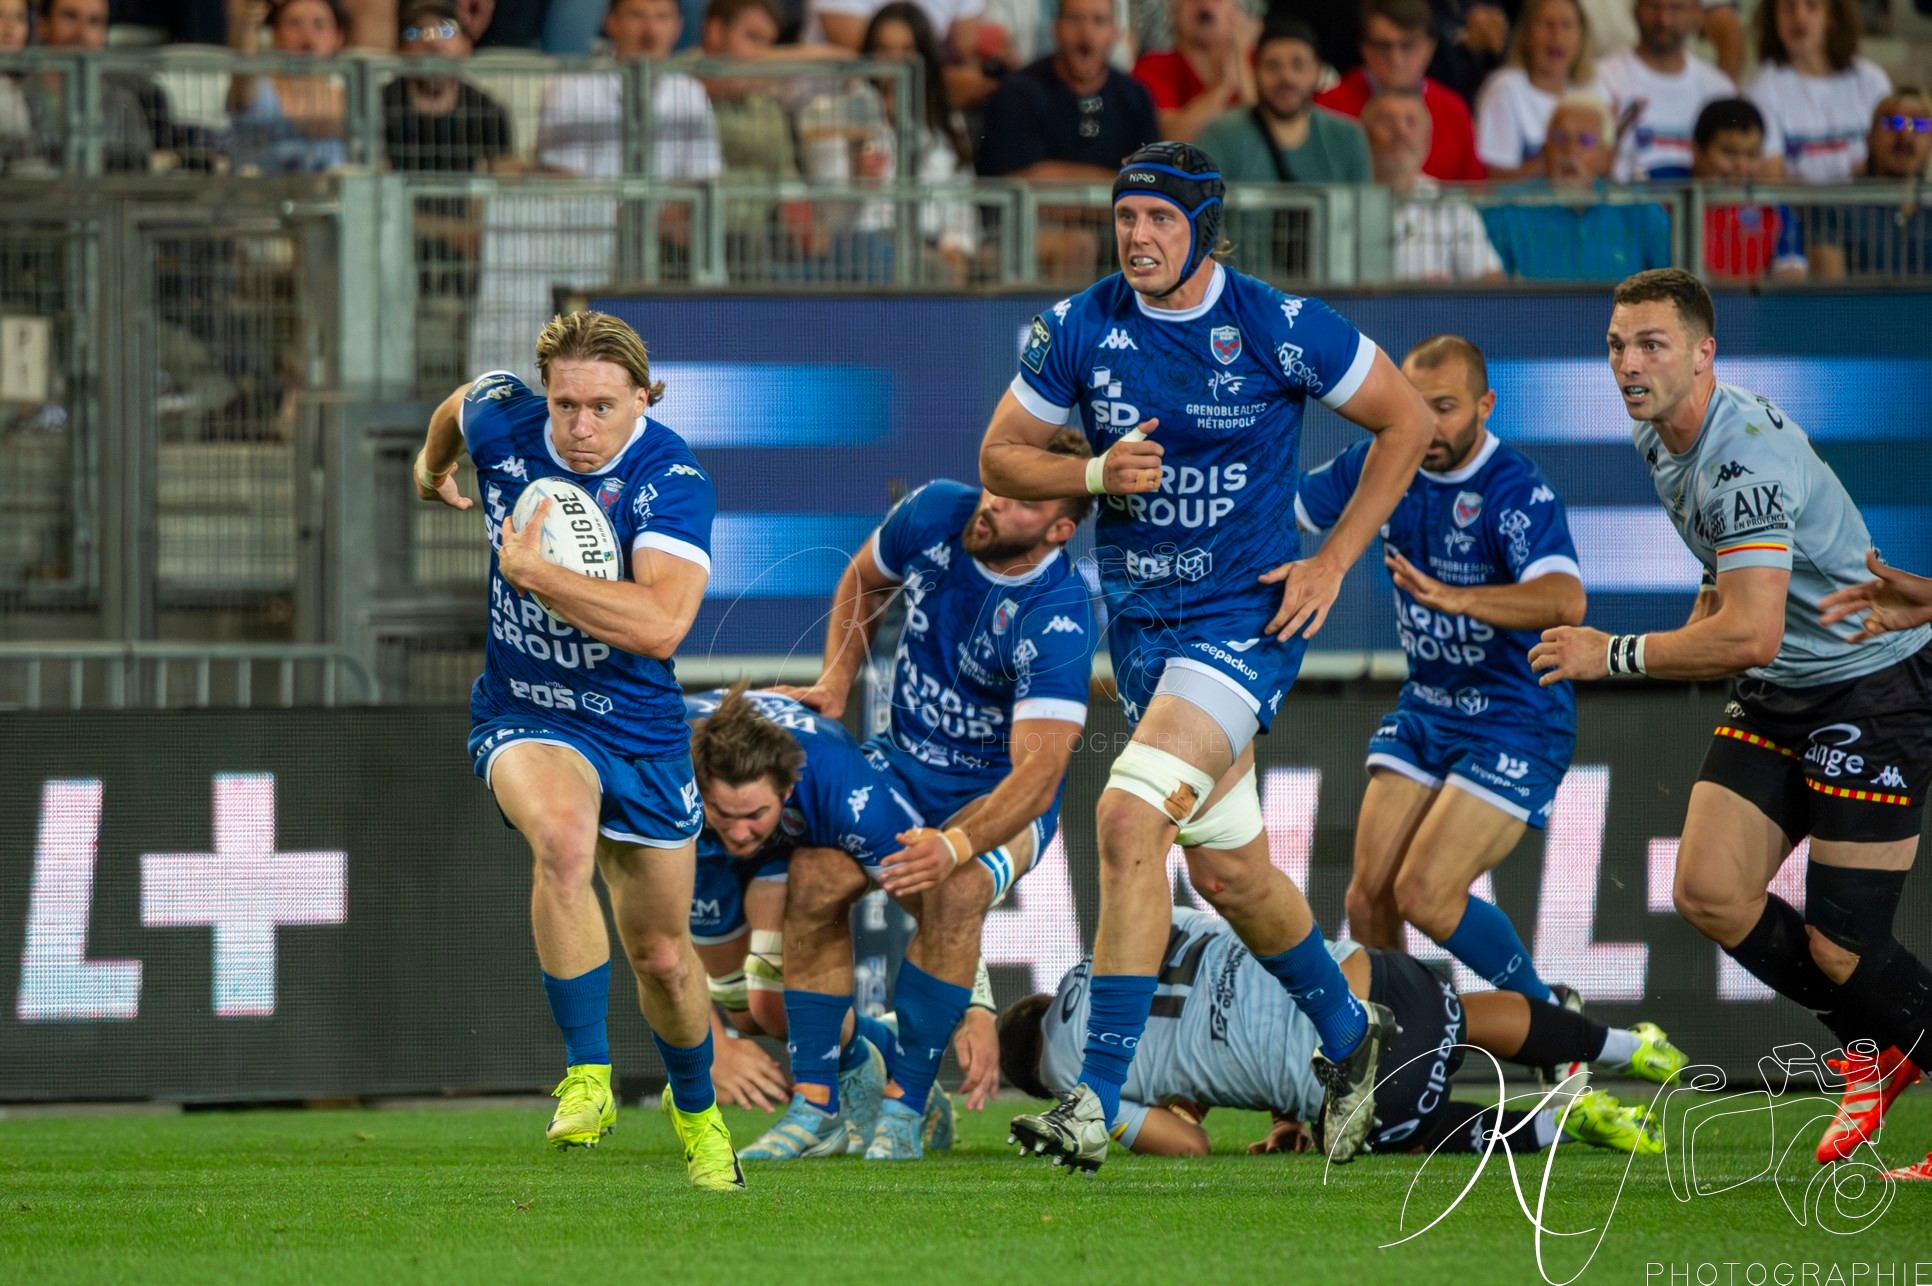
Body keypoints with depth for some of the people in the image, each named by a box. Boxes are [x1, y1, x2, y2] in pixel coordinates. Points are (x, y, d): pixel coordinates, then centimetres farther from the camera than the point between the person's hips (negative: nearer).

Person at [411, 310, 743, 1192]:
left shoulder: (672, 480, -23)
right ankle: (587, 1077, -25)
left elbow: (660, 625, -37)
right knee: (563, 839, -34)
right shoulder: (501, 420, -13)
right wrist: (433, 465, 34)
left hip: (639, 729, 0)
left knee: (662, 955, 12)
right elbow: (457, 406, 15)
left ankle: (696, 1108, 43)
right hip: (523, 718, 1)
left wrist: (532, 571, -34)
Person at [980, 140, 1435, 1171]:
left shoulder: (1279, 330, -12)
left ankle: (1097, 1101, -21)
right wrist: (1098, 474, -14)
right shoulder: (1078, 332, -3)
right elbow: (999, 461, 6)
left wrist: (1332, 561, -5)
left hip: (1247, 619, -5)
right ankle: (1348, 1037, 41)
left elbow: (1407, 422, 0)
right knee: (1228, 870, 15)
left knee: (1128, 818, -23)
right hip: (1140, 622, 5)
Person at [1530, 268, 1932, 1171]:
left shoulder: (1749, 455, -27)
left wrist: (1616, 656, -23)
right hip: (1776, 696, 9)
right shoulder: (1656, 440, 4)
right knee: (1707, 891, -4)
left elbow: (1748, 635, -32)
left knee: (1839, 947, -11)